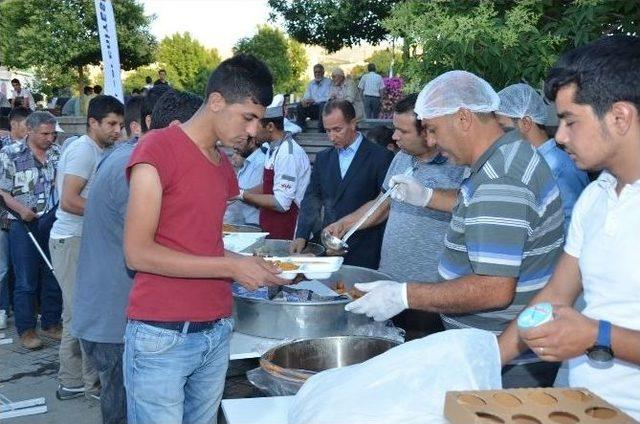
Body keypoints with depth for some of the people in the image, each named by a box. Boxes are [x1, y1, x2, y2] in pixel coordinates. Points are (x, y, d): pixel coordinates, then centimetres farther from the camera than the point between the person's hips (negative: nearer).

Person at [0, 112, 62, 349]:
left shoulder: (57, 153, 7)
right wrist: (20, 209, -21)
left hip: (54, 222, 4)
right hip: (24, 224, -4)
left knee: (54, 277, 10)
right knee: (26, 281, 1)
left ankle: (51, 324, 23)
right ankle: (26, 330, 12)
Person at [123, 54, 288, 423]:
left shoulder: (223, 165, 14)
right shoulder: (158, 148, -10)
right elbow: (138, 252, -15)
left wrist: (253, 267, 0)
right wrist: (231, 267, -15)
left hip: (217, 333, 7)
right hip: (161, 337, -7)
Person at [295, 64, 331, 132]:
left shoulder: (328, 82, 0)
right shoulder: (311, 84, 17)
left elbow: (329, 98, -11)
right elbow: (306, 97, 11)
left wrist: (314, 101, -22)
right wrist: (304, 101, -16)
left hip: (324, 107, -4)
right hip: (312, 108, 4)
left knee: (323, 105, -37)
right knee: (300, 105, -20)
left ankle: (321, 132, -35)